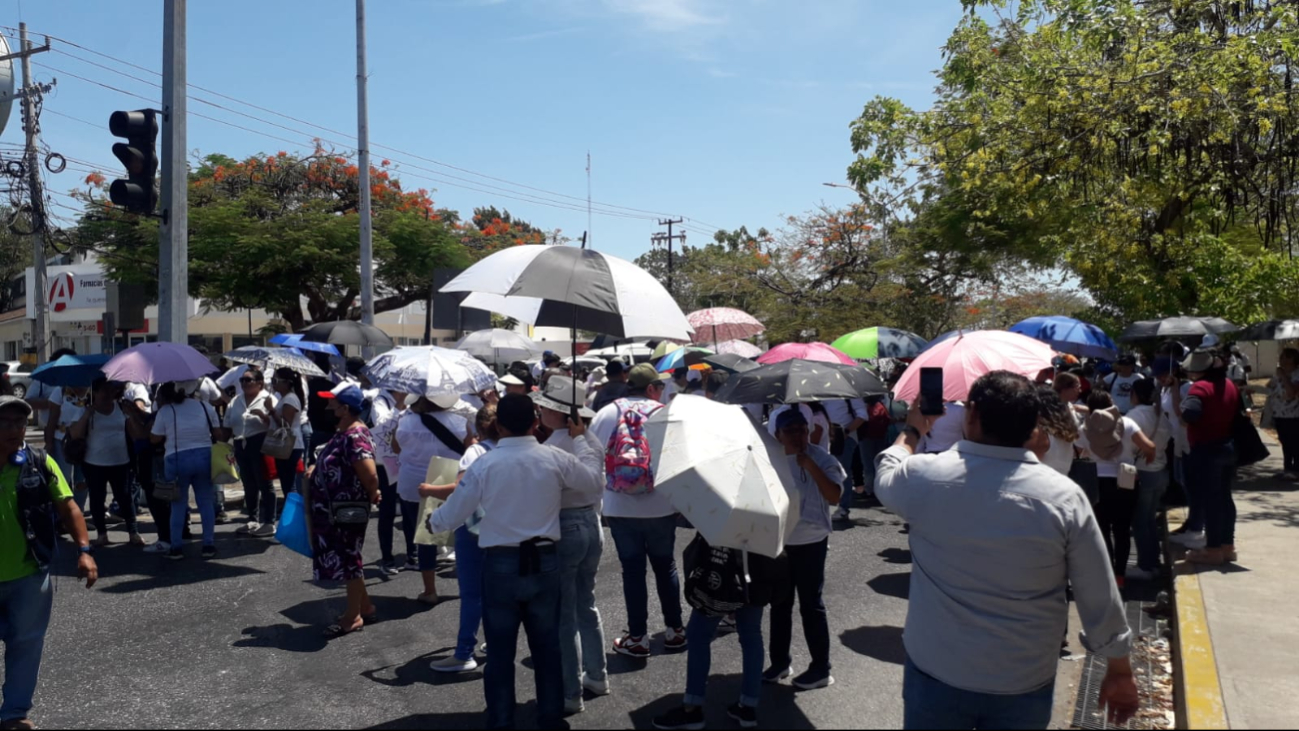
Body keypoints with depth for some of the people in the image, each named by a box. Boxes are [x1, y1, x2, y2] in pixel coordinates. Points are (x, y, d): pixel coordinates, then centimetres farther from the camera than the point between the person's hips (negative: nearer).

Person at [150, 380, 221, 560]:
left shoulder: (164, 411, -4)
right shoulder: (205, 406, 3)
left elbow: (155, 439, 1)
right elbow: (217, 434, 5)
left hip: (177, 460, -2)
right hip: (204, 456, 2)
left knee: (178, 504, 8)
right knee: (205, 501, 9)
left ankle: (176, 547, 10)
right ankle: (209, 545, 9)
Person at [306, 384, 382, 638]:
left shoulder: (355, 436, -24)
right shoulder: (343, 433, 8)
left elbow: (370, 474, -33)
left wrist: (372, 496, -15)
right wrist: (315, 470, 8)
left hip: (348, 510, -10)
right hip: (336, 509, 10)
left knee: (348, 559, 2)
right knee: (345, 559, 18)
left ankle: (353, 616, 16)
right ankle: (365, 607, 31)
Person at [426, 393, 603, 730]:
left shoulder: (484, 464, -11)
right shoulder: (555, 459, -8)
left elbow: (453, 514, -3)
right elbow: (593, 482, 9)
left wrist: (432, 521, 20)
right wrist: (581, 440, 21)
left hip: (501, 564, -2)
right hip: (545, 561, 2)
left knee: (501, 652, 9)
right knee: (547, 647, 15)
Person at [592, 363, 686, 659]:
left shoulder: (605, 414, -2)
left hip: (620, 507, 0)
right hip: (661, 505, 0)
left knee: (632, 569, 8)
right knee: (665, 565, 15)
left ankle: (637, 637, 11)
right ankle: (674, 630, 24)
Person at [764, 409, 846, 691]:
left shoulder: (821, 459, -11)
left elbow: (835, 497, -21)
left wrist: (812, 467, -28)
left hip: (810, 542, -5)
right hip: (778, 541, 5)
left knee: (811, 605, 2)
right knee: (780, 603, 14)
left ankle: (821, 669, 13)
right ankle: (780, 661, 28)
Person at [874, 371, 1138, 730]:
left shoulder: (925, 477, -15)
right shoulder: (1065, 496, -15)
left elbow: (885, 479, 9)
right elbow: (1100, 599, -7)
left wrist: (913, 431, 26)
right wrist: (1120, 672, 7)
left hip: (936, 676, 0)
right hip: (1025, 686, 1)